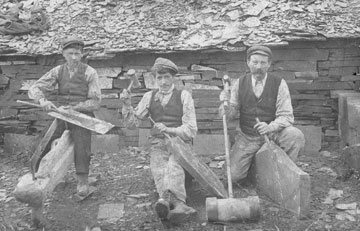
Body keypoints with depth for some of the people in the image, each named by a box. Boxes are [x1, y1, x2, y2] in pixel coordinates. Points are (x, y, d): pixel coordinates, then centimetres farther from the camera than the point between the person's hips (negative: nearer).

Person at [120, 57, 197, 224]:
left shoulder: (184, 95, 6)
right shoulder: (149, 97, 15)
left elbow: (191, 129, 0)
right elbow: (131, 123, 15)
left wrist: (168, 129, -16)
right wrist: (127, 104, -2)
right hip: (158, 144, 2)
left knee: (173, 166, -36)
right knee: (159, 170, -31)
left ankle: (166, 199, -57)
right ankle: (179, 205, -51)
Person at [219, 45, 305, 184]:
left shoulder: (279, 84, -8)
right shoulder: (240, 84, -2)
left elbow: (286, 116, -12)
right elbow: (230, 115, -1)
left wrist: (270, 127, -33)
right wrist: (225, 104, -24)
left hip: (273, 133, -1)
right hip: (247, 137, 1)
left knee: (296, 136, -31)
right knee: (234, 176, -11)